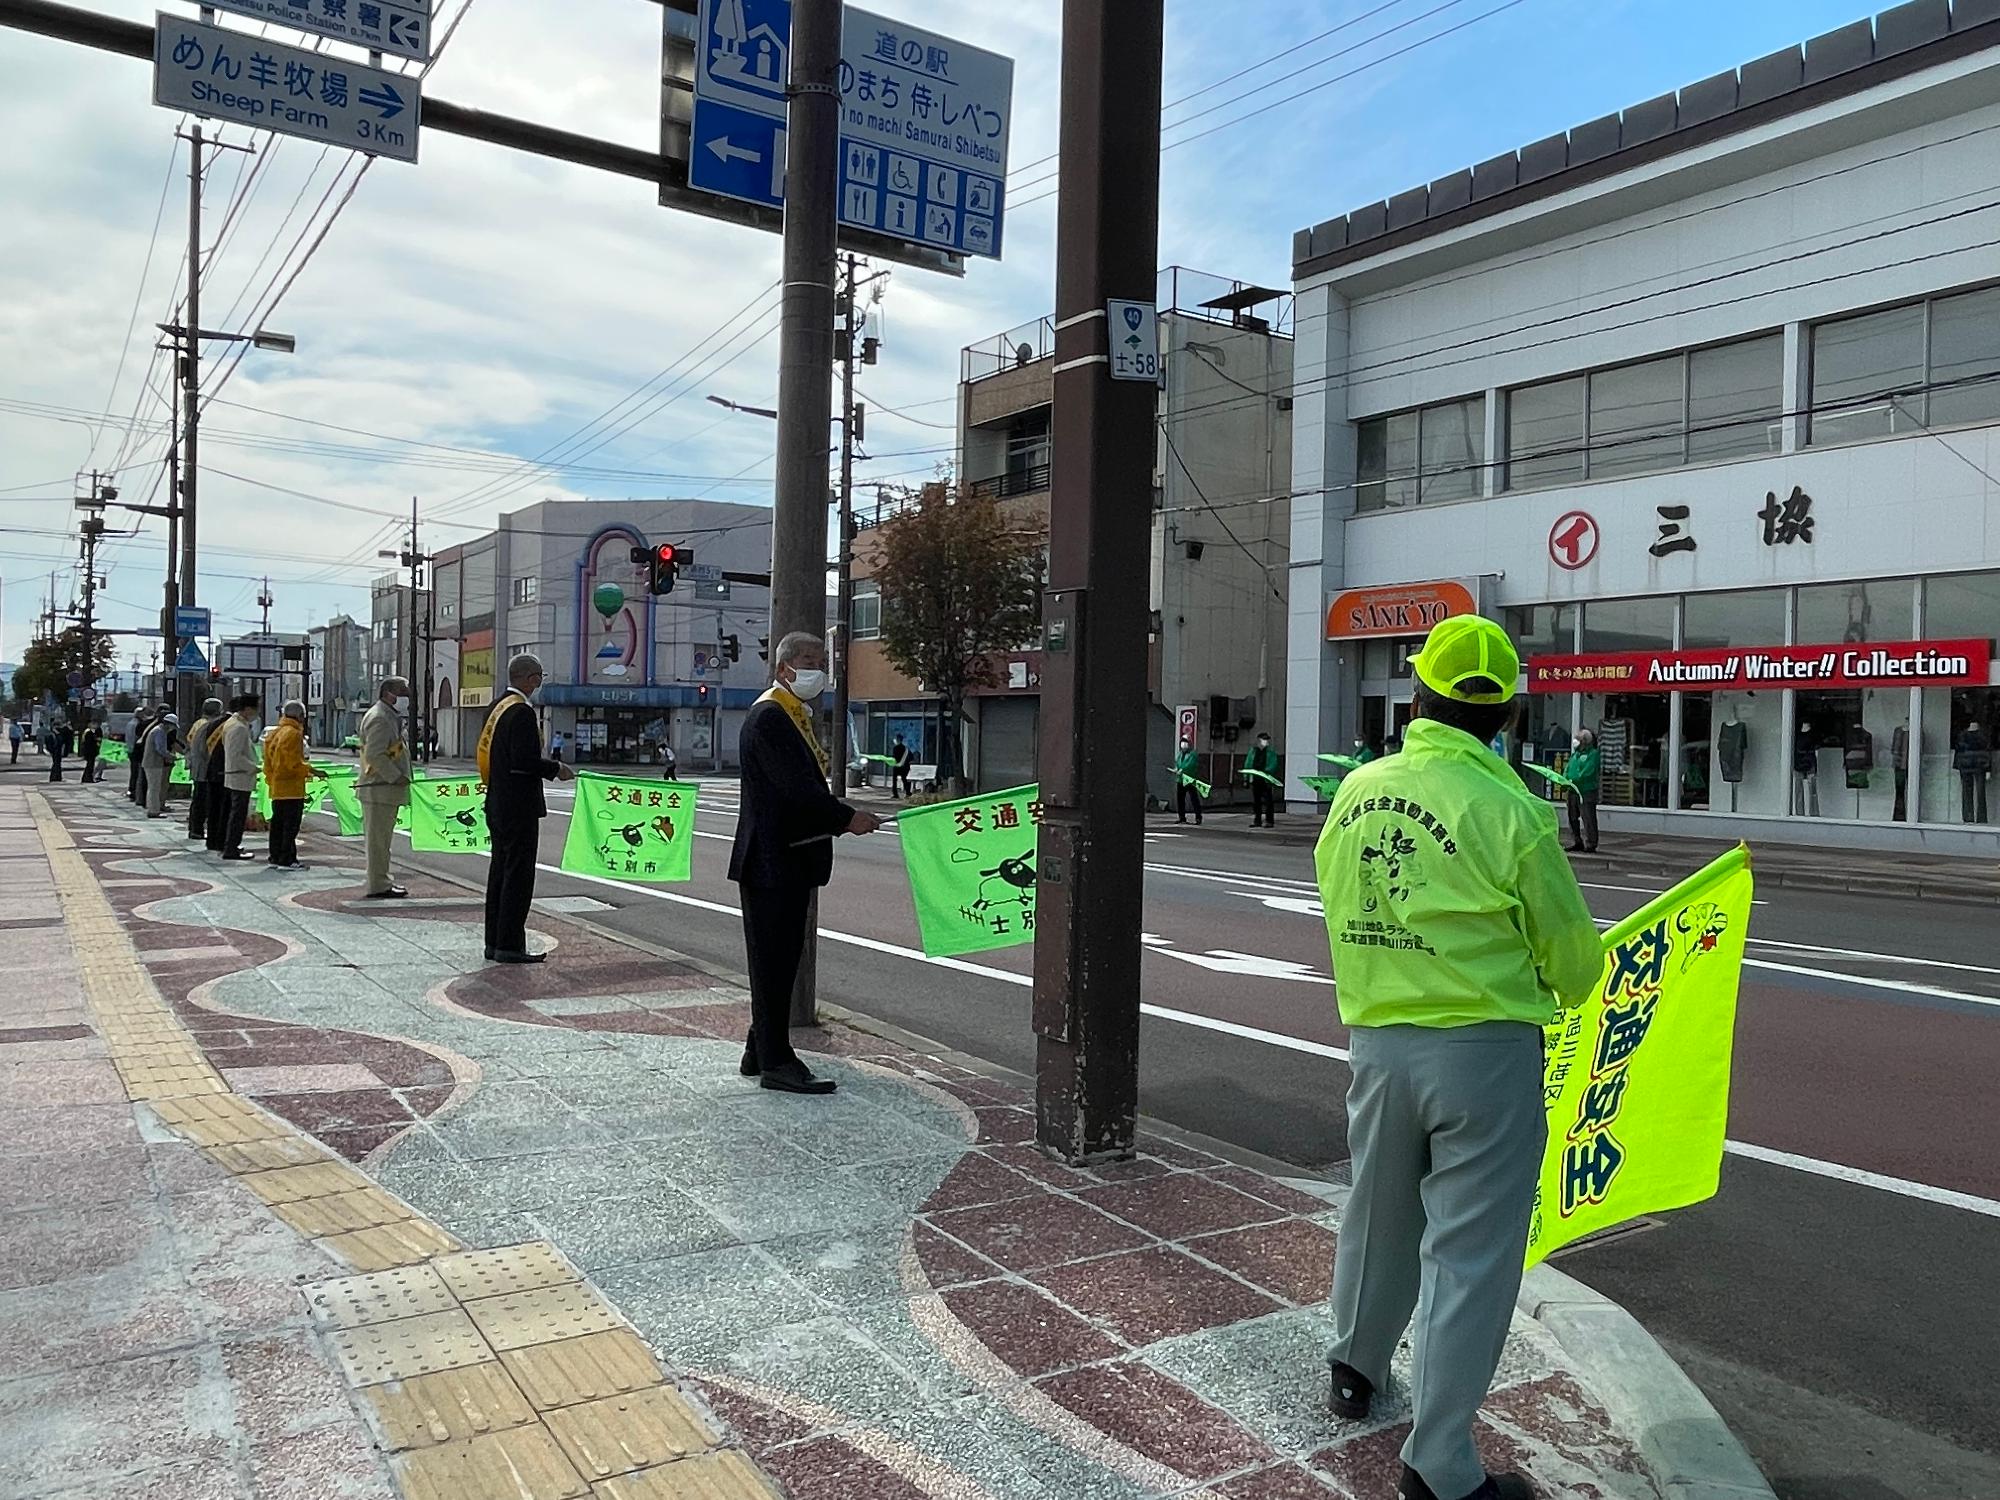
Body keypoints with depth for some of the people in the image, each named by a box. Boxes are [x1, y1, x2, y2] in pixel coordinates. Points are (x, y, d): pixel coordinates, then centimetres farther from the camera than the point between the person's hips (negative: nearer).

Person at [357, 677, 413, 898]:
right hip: (379, 788, -11)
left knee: (382, 838, 16)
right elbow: (374, 755, -22)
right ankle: (378, 886, -3)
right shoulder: (379, 718, -14)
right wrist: (396, 777, -20)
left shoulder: (390, 717, 21)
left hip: (386, 788, 11)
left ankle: (381, 882, 23)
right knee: (378, 838, -6)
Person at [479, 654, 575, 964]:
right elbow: (525, 759, -24)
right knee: (518, 874, -4)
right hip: (519, 807, -10)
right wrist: (556, 769, -9)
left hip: (498, 805, 10)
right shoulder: (521, 711, -16)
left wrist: (549, 767, 17)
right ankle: (509, 946, -2)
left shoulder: (498, 707, 14)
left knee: (500, 873, 14)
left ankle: (494, 943, 20)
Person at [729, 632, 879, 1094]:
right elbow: (796, 786, -23)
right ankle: (775, 1062, 2)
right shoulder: (768, 716, -14)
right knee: (773, 960, -4)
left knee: (782, 958, 15)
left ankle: (760, 1053, 24)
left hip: (793, 859, 10)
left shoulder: (796, 716, 17)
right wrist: (847, 818, -18)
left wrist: (839, 821, 5)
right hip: (771, 861, -10)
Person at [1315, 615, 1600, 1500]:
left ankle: (1355, 1372, 45)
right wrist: (1558, 990, 19)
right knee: (1470, 1251, 6)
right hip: (1483, 1050, -5)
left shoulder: (1355, 794, -1)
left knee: (1379, 1215, 24)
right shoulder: (1509, 812, -16)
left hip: (1375, 1039, 5)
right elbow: (1572, 956, -4)